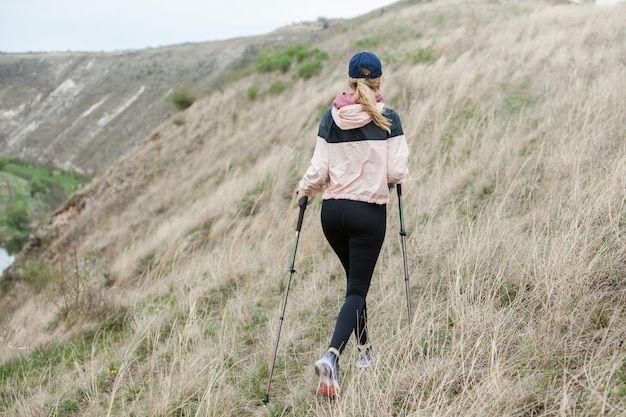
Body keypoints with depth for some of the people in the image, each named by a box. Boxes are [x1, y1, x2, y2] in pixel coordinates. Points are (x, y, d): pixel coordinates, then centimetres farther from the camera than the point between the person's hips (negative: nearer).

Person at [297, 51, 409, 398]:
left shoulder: (330, 118, -1)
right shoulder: (388, 119, -7)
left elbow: (319, 170, -4)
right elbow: (397, 172, -11)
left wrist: (305, 189, 16)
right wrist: (397, 175, 12)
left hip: (333, 210, 3)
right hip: (369, 212, -3)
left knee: (355, 281, 23)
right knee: (357, 289, -1)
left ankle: (364, 350, 34)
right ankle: (332, 355, -22)